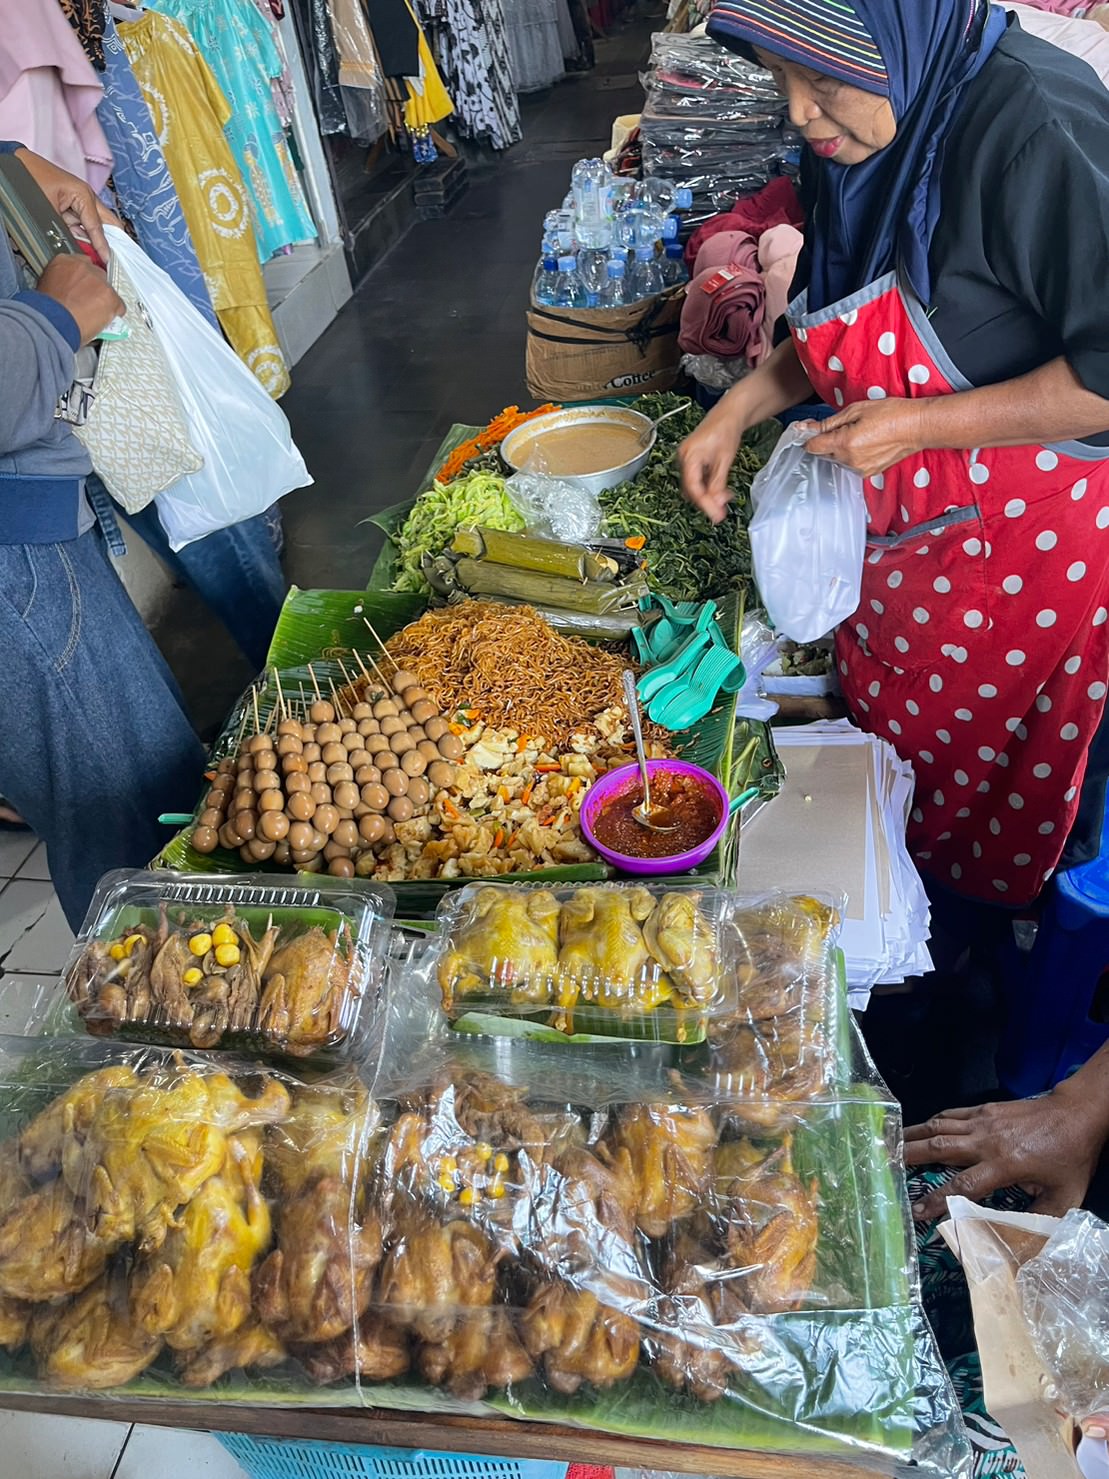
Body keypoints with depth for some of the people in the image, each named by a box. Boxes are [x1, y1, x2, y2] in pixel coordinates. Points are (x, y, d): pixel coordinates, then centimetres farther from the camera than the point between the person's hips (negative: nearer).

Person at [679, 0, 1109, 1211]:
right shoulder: (868, 142, 2)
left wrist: (918, 423, -25)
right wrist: (740, 406, 3)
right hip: (899, 530, 7)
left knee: (989, 791, 12)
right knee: (887, 745, 19)